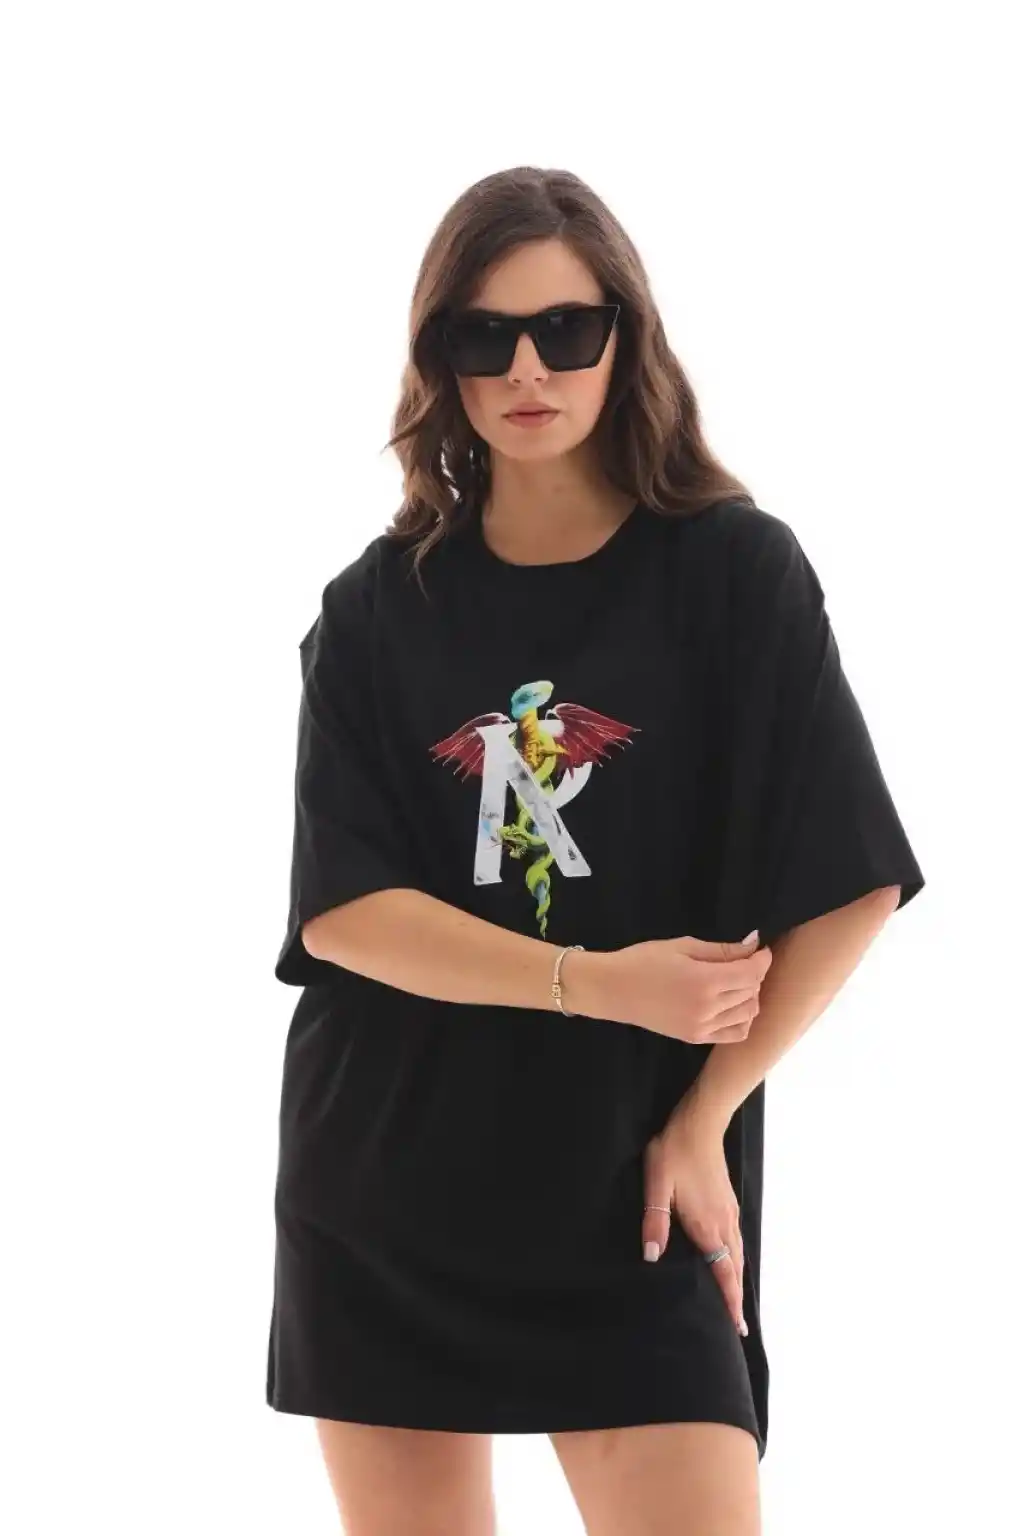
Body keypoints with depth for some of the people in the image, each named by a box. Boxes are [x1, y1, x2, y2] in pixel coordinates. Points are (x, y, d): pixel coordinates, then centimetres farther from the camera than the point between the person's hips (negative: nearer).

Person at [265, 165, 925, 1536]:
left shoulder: (736, 571, -4)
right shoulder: (377, 607, 3)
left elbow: (851, 887, -5)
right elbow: (339, 908, -6)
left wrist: (702, 1121, -10)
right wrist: (597, 982, -17)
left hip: (630, 1193, -2)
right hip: (381, 1191, 2)